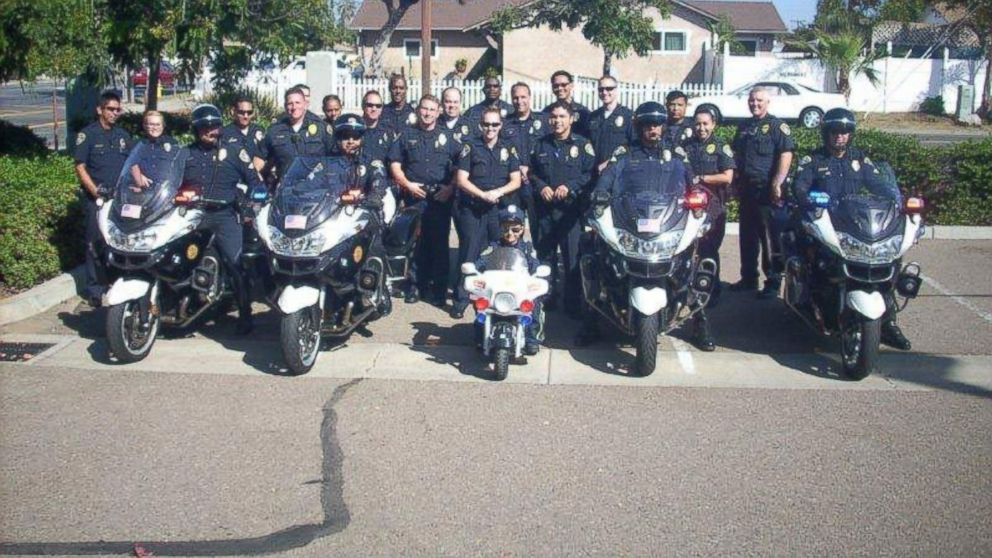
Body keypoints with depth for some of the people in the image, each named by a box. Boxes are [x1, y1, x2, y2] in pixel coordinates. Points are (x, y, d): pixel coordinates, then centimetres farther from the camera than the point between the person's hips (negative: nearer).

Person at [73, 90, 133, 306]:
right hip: (96, 197, -5)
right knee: (96, 242, -5)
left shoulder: (123, 135, 14)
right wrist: (95, 192, -14)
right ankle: (94, 288, -1)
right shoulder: (87, 134, -2)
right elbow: (80, 167, -6)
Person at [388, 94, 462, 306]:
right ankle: (415, 285, 10)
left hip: (440, 198, 0)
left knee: (439, 243, -1)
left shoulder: (447, 136, 12)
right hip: (414, 196, 0)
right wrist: (407, 184, -8)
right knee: (414, 242, 1)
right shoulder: (406, 135, 12)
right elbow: (395, 164, 7)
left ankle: (438, 289, 4)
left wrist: (450, 187, -6)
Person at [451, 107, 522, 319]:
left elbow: (516, 181, 5)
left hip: (501, 209, 2)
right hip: (472, 208, -2)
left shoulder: (509, 149, 11)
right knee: (468, 253, -3)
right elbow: (461, 180, -3)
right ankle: (461, 298, 1)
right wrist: (483, 195, -15)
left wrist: (498, 192, -13)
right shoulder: (470, 147, 5)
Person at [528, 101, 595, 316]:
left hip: (571, 208, -4)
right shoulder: (541, 144, 15)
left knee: (573, 257, -6)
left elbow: (591, 173, -4)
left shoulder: (583, 144, 3)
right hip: (544, 208, 4)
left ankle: (573, 302, 1)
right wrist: (541, 186, -3)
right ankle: (546, 297, 19)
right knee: (545, 255, 9)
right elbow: (532, 172, 16)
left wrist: (569, 187, -15)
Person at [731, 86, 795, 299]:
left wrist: (777, 183, -22)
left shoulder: (777, 126, -5)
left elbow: (786, 155, -14)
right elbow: (736, 155, 24)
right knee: (747, 236, 14)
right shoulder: (744, 127, 17)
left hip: (767, 191, -8)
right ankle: (748, 278, 24)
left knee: (770, 238, -6)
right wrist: (735, 182, 17)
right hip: (746, 189, 8)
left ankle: (773, 281, 0)